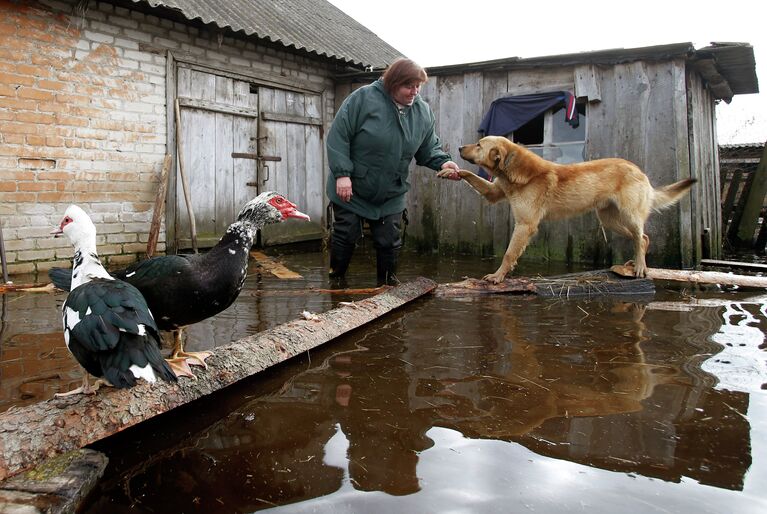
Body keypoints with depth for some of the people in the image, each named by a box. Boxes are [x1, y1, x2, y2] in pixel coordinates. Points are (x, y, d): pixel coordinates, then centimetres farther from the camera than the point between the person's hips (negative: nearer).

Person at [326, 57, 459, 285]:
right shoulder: (364, 98, -16)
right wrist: (342, 174, -22)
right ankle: (336, 281, 24)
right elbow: (338, 136, -17)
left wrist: (443, 162, -14)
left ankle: (387, 284, 26)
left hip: (390, 196, 4)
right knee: (346, 236, 5)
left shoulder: (423, 112, -2)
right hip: (350, 190, -3)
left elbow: (428, 148, 7)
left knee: (390, 242, 7)